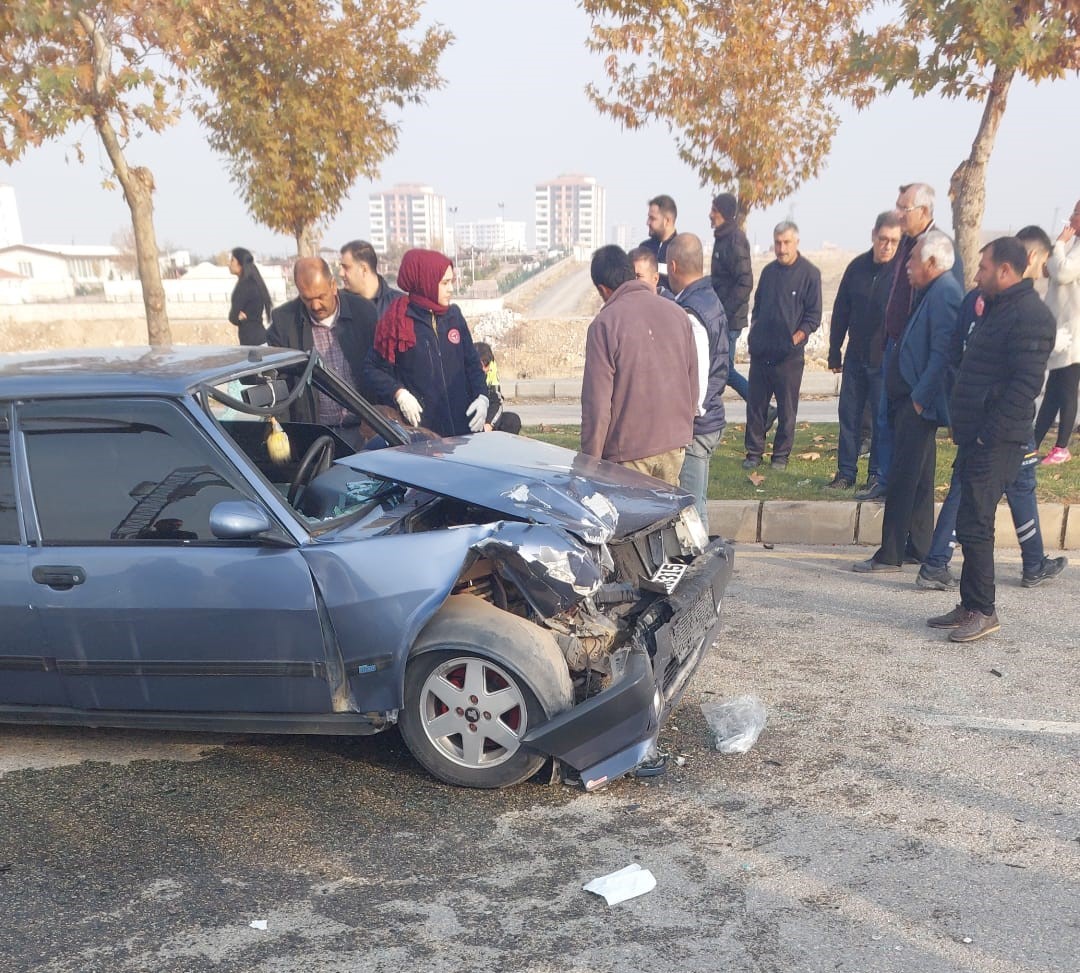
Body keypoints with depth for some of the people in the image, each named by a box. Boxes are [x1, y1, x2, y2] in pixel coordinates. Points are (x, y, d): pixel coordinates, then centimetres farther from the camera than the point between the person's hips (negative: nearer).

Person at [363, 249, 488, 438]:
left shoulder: (454, 315, 10)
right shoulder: (397, 320, -4)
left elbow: (472, 362, 16)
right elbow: (373, 368, 0)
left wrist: (481, 396, 1)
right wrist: (399, 393, -15)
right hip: (420, 427, -4)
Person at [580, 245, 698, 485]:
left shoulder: (604, 324, -13)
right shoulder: (677, 312, 4)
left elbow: (597, 401, -13)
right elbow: (692, 382, 12)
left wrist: (591, 461, -4)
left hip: (629, 451, -5)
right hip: (675, 445, 5)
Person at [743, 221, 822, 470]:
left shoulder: (810, 273, -4)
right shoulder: (769, 271, 12)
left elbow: (813, 317, -4)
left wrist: (796, 337, -14)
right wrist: (754, 331, 8)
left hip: (789, 354, -4)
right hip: (760, 352, 4)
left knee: (787, 409, 4)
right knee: (755, 405, 7)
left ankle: (781, 455, 15)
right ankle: (754, 452, 17)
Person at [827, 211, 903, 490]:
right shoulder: (857, 267, 2)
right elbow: (841, 312, 8)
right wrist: (834, 352, 8)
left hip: (886, 360, -4)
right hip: (856, 357, 4)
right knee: (849, 414, 7)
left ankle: (879, 474, 15)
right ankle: (846, 473, 16)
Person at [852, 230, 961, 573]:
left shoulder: (944, 294, -16)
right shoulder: (933, 292, 16)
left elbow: (942, 354, -24)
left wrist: (919, 397, -22)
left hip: (919, 405, -10)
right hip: (914, 400, 10)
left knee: (904, 478, -6)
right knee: (919, 477, 15)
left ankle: (890, 555, 0)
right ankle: (919, 547, 24)